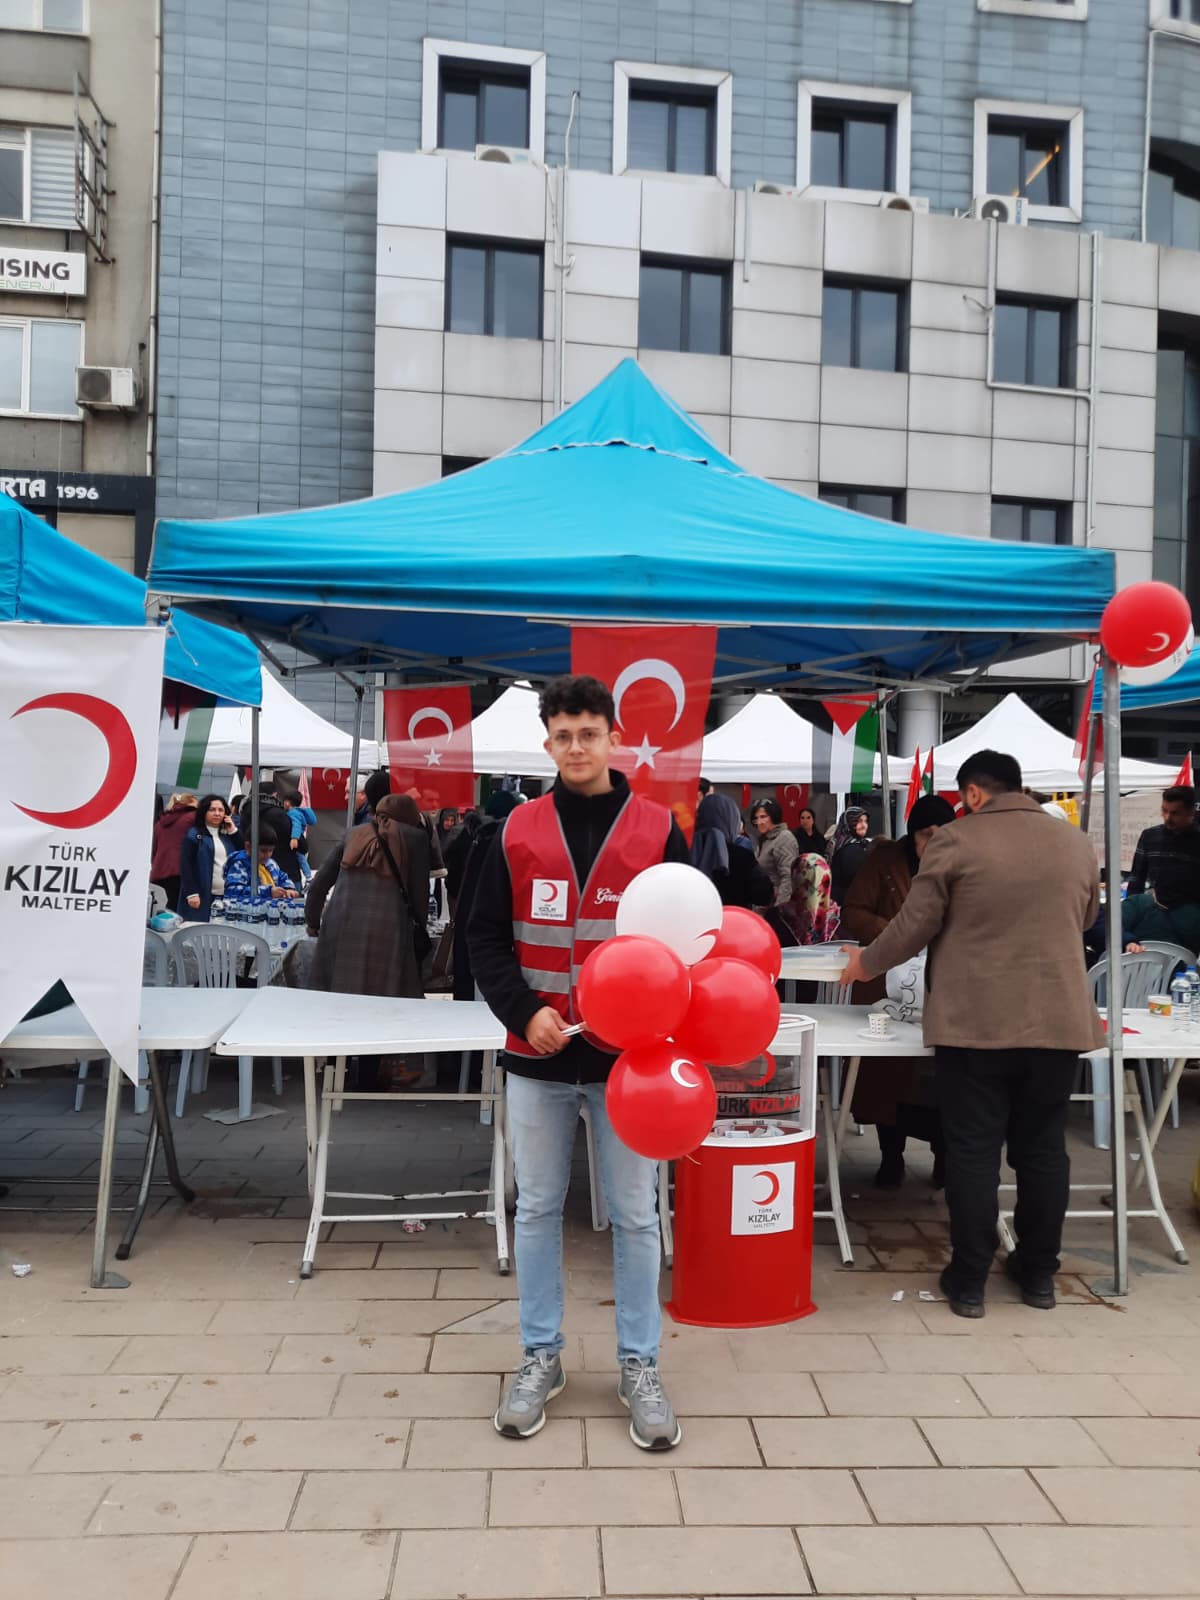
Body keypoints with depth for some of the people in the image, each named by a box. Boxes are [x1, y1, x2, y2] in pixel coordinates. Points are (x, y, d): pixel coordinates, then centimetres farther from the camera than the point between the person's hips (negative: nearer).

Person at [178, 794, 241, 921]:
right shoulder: (194, 835, 2)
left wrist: (233, 831, 5)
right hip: (203, 897, -4)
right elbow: (186, 866, -6)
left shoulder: (227, 836, 18)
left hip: (227, 897, 5)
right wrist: (191, 893, -14)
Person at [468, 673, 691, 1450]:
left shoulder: (659, 829, -2)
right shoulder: (518, 832, 2)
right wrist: (524, 1013, -11)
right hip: (538, 1054, 2)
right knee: (538, 1208, 13)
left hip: (629, 1055, -1)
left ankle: (640, 1365, 25)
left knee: (636, 1215, 8)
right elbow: (486, 937, 4)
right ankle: (541, 1356, 30)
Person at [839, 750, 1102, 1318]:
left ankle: (969, 1280, 11)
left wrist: (866, 964, 12)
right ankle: (1039, 1273, 25)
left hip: (975, 1021, -4)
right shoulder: (1078, 843, 7)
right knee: (1043, 1148, 14)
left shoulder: (956, 840, -7)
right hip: (1059, 1019, 4)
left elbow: (915, 925, -4)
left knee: (973, 1150, 4)